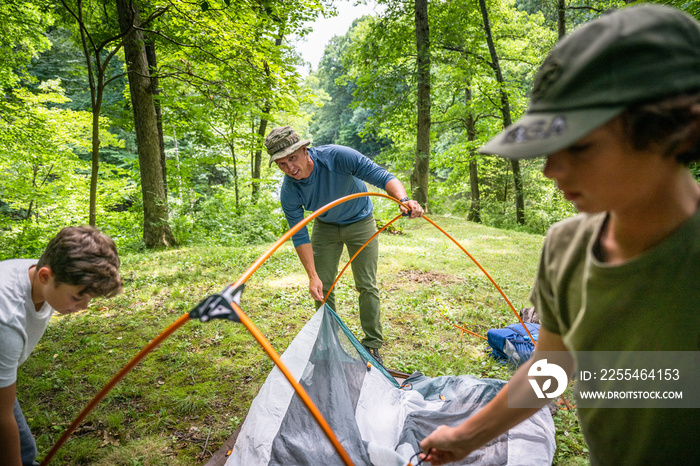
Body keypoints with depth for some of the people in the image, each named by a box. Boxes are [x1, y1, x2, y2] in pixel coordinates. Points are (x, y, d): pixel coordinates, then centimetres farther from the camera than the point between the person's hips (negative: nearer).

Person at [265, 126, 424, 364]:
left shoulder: (338, 156, -34)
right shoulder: (289, 192, -24)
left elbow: (382, 176, -32)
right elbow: (299, 236, -18)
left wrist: (404, 200, -51)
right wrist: (312, 275, -25)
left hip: (360, 223, -2)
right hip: (325, 226, 2)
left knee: (367, 286, -2)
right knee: (321, 287, 2)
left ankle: (372, 345, 14)